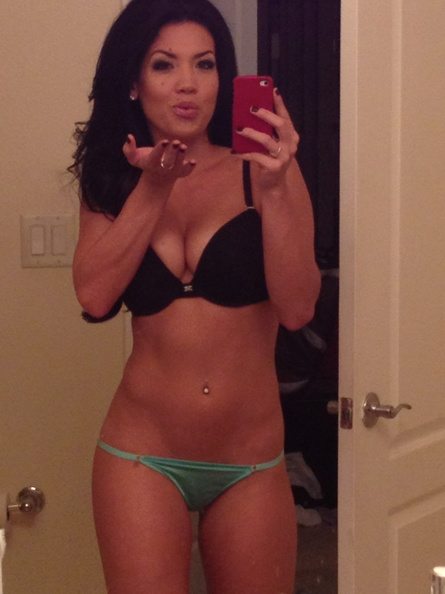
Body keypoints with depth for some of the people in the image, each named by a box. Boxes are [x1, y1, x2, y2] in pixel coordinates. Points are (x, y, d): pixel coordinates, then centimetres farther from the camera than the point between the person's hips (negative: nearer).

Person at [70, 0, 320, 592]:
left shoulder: (262, 170, -4)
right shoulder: (112, 183, 3)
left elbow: (297, 310, -12)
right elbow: (95, 297, -12)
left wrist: (274, 189, -22)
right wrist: (153, 188, -15)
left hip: (251, 464, 0)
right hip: (142, 457, 0)